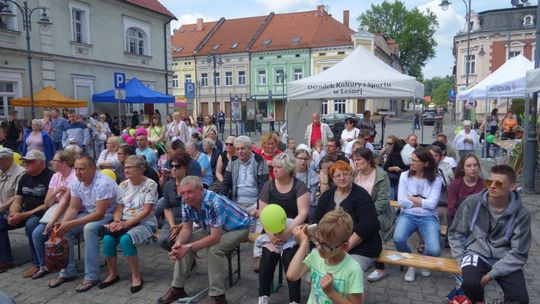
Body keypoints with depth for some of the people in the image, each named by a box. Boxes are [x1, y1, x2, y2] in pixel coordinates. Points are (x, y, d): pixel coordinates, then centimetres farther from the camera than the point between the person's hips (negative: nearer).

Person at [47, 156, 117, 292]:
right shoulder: (76, 182, -3)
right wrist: (63, 222, -22)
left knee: (89, 228, -34)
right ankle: (67, 272, 3)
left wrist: (70, 224, -32)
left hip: (107, 215, -7)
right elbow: (73, 208, -1)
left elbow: (100, 214, -30)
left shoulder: (103, 183, -27)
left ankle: (91, 276, -24)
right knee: (63, 229, -12)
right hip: (87, 214, 8)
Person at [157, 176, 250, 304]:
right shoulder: (186, 202, -15)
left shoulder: (214, 203, -37)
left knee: (213, 249, -32)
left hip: (238, 228, -7)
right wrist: (179, 243, -28)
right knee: (183, 244, -7)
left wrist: (189, 248, -37)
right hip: (213, 228, 7)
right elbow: (187, 228, -7)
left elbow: (215, 237, -35)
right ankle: (177, 288, 7)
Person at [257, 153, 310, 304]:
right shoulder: (268, 185, 3)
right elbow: (262, 212, 0)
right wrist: (270, 232, -16)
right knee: (267, 257, -21)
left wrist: (288, 231, -24)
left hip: (294, 230, -2)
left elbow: (303, 213, -12)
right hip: (272, 229, 2)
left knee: (290, 259, -24)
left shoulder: (299, 186, -5)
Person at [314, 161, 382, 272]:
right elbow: (317, 222, 10)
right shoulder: (326, 196, 12)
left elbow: (366, 226, -13)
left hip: (360, 250, -4)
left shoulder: (361, 196, -4)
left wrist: (346, 247, -17)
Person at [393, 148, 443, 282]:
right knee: (398, 239, -30)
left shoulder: (436, 179, -2)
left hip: (428, 218, 0)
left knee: (434, 250, -23)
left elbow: (432, 204, -12)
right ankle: (411, 264, 4)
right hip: (408, 215, 1)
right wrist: (422, 202, -8)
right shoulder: (405, 176, 0)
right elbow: (401, 201, -7)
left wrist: (411, 198, -7)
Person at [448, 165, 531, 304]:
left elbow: (518, 254, -6)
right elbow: (455, 234, 5)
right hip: (476, 253, 0)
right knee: (470, 283, -30)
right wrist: (460, 259, -8)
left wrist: (491, 274, -15)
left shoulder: (522, 214, -8)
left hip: (504, 259, 0)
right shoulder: (472, 202, -8)